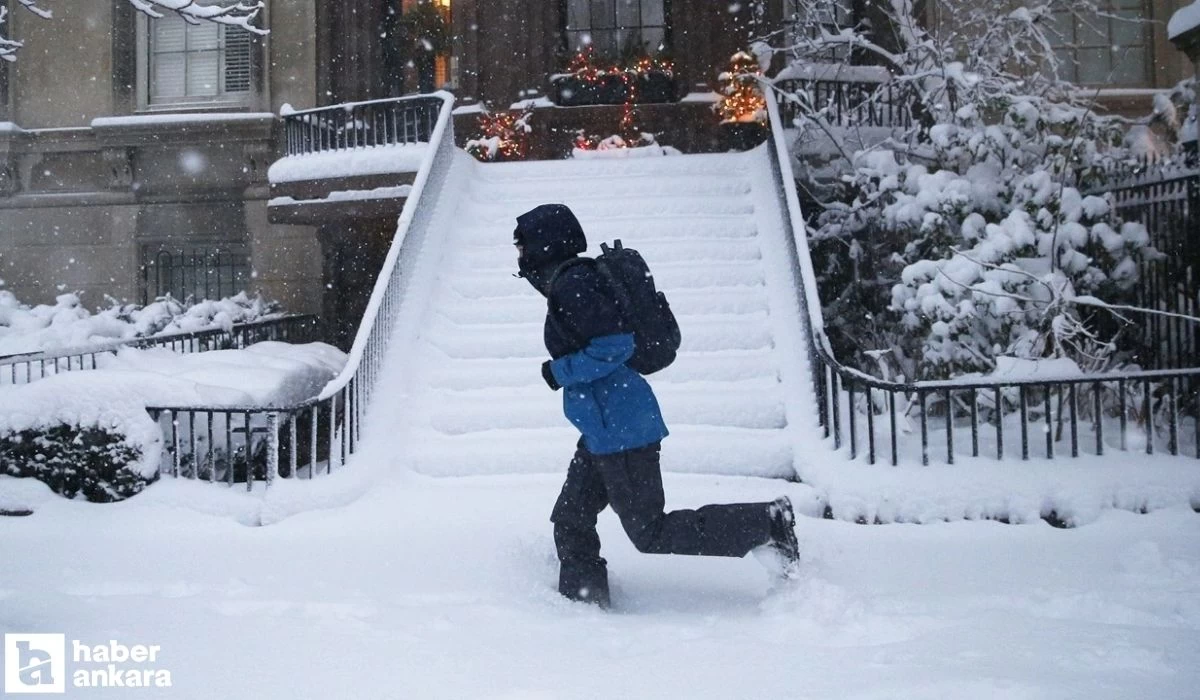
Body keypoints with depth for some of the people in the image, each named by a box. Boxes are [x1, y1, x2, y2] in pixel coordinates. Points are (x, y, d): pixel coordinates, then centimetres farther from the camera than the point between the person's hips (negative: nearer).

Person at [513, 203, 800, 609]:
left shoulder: (571, 286, -15)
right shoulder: (568, 282, 15)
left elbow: (615, 345, -23)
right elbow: (604, 342, 23)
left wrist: (558, 372, -14)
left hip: (619, 430, -10)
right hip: (602, 430, 10)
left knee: (651, 533, -4)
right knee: (570, 523, 13)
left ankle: (765, 523, 0)